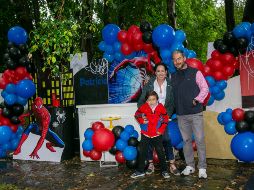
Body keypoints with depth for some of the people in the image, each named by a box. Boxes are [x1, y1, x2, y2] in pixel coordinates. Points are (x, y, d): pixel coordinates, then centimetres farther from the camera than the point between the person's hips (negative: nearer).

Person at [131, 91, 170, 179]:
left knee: (160, 152, 5)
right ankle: (140, 171, 21)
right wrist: (141, 120, -13)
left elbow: (165, 119, 0)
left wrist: (161, 129, -5)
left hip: (157, 134, -1)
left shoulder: (161, 107, -8)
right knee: (142, 152, 7)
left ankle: (164, 170, 20)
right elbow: (137, 114, 5)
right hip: (145, 134, 1)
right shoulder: (143, 107, -7)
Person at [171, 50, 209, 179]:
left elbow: (205, 88, -1)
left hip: (195, 113, -3)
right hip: (181, 115, 4)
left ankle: (202, 168, 6)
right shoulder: (173, 77, 13)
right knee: (186, 140, 8)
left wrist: (197, 100, -11)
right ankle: (189, 166, 19)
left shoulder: (195, 72, 2)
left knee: (200, 140, -3)